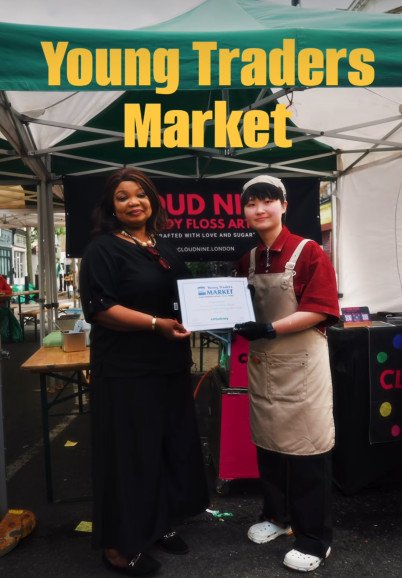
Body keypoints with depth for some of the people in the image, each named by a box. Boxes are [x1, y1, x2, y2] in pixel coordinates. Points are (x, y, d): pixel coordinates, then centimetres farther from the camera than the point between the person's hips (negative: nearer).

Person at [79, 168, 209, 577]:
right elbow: (98, 307, -19)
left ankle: (159, 524, 38)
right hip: (125, 371, -8)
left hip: (169, 365, 8)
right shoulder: (103, 248, -9)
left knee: (172, 445, 17)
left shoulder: (163, 248, 14)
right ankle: (120, 544, 24)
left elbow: (185, 296, 22)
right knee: (130, 452, 3)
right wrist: (156, 324, -26)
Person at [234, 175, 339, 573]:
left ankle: (315, 538, 20)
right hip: (261, 362, 6)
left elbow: (320, 309, -17)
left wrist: (270, 329, -25)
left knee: (306, 445, 2)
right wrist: (235, 322, -6)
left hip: (301, 363, -6)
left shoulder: (309, 252, -10)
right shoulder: (247, 259, 8)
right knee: (268, 440, 16)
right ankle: (277, 515, 37)